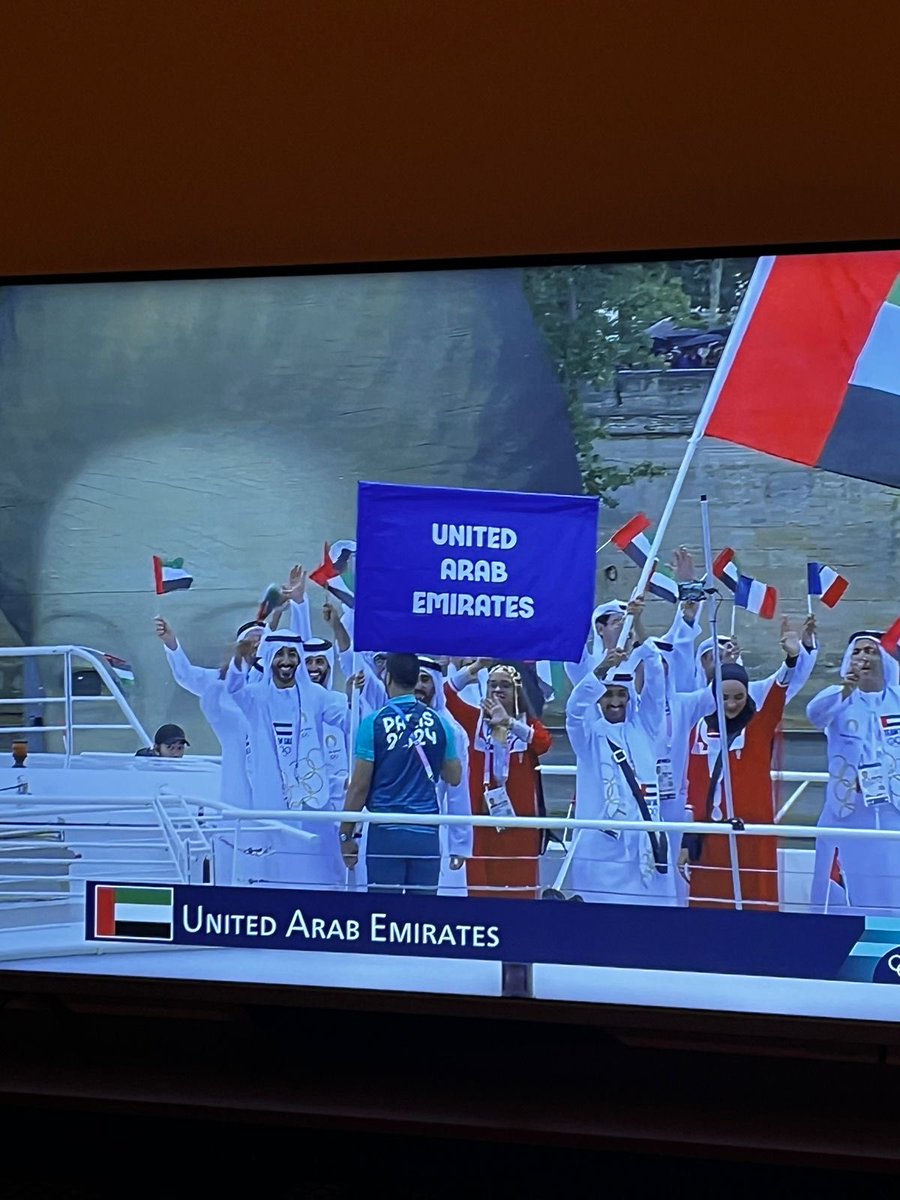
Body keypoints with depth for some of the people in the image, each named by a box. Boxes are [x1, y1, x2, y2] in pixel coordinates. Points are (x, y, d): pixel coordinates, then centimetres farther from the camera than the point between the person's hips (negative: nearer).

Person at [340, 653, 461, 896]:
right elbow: (454, 777, 15)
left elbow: (359, 786, -5)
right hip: (426, 833, 3)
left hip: (386, 831, -3)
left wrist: (346, 835, 3)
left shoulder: (374, 723, -5)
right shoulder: (438, 722, 4)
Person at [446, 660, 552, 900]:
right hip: (482, 814, 0)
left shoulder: (528, 723, 6)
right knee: (481, 880, 0)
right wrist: (476, 667, -18)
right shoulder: (476, 720, 8)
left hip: (519, 816, 0)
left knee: (519, 881, 1)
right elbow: (448, 694, -5)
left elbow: (544, 743, -16)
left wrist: (509, 722, -29)